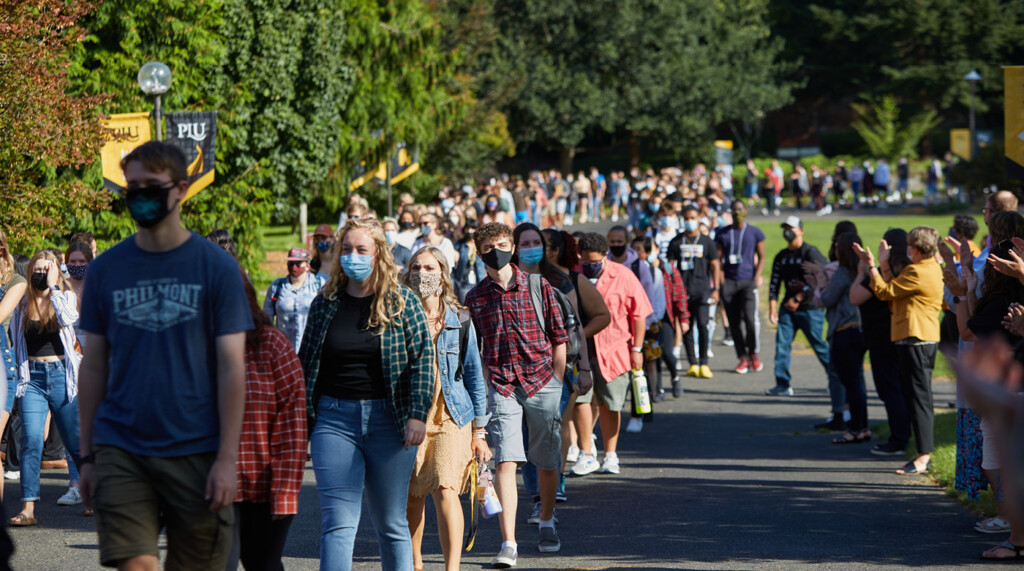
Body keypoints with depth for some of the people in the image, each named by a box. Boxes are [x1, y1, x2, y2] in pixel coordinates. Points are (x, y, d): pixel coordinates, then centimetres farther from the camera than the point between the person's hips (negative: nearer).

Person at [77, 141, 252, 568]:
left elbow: (232, 367, -1)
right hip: (120, 449, 1)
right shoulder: (105, 269, 7)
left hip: (196, 452, -1)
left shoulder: (216, 267, 1)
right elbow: (94, 367, 11)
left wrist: (227, 458, -8)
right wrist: (87, 455, 8)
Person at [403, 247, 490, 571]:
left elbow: (473, 374, 10)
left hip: (452, 416, -1)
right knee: (412, 496, 5)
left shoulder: (459, 319, 6)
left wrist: (479, 430, 7)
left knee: (445, 489, -16)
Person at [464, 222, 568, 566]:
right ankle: (508, 544, -15)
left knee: (547, 462, 9)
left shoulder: (538, 287, 3)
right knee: (506, 461, -13)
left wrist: (557, 383, 2)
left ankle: (546, 523, 34)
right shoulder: (475, 298, 6)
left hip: (542, 383, 0)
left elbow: (559, 338, 7)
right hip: (501, 387, 0)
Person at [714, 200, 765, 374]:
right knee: (734, 322, 1)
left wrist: (757, 277, -4)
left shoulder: (755, 233, 7)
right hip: (729, 281, 2)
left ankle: (753, 352, 6)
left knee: (750, 318, -15)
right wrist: (719, 280, -1)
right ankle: (743, 358, 8)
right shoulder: (722, 234, 10)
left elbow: (761, 257, 9)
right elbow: (717, 259, 11)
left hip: (748, 280, -2)